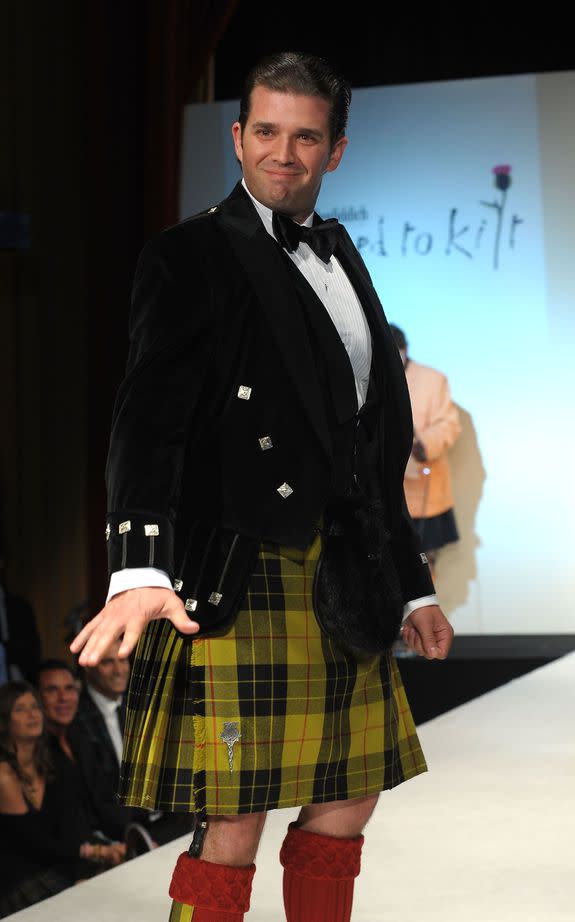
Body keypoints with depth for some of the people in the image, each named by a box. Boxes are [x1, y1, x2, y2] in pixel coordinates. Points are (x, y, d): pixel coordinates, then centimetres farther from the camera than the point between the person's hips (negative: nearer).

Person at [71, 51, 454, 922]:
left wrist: (414, 584, 23)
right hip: (244, 581, -7)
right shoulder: (193, 255, -5)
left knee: (347, 805, 13)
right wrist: (140, 569, -31)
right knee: (234, 832, -6)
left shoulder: (339, 256, 17)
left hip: (344, 582, 7)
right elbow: (149, 418, -17)